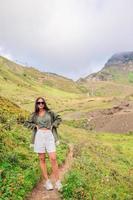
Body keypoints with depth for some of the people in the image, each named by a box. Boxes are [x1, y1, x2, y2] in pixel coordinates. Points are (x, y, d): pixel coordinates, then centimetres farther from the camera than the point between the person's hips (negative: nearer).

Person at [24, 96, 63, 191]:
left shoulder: (50, 112, 6)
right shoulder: (34, 115, 9)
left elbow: (59, 118, 13)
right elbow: (26, 123, 15)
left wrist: (52, 126, 1)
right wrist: (35, 126, 1)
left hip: (49, 136, -2)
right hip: (39, 136, 2)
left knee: (53, 158, -8)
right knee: (42, 159, 5)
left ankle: (58, 181, 2)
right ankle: (47, 181, 14)